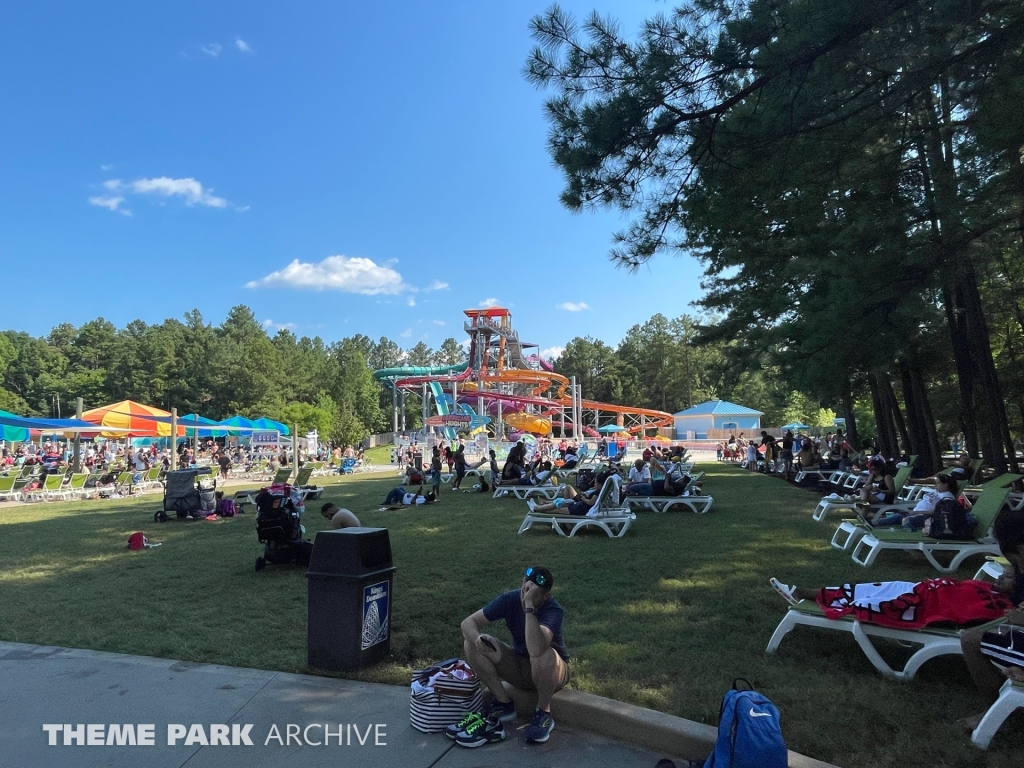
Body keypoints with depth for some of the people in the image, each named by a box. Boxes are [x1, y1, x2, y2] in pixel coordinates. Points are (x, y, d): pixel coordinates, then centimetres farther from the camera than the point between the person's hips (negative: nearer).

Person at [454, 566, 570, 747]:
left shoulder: (553, 610, -30)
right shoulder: (510, 598, -17)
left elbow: (536, 649, -49)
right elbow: (468, 622, -16)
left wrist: (528, 606, -47)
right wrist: (478, 638, -38)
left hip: (552, 671, -4)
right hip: (519, 665, 5)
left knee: (544, 655, -40)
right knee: (471, 643, -16)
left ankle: (543, 713, -12)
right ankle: (503, 704, -2)